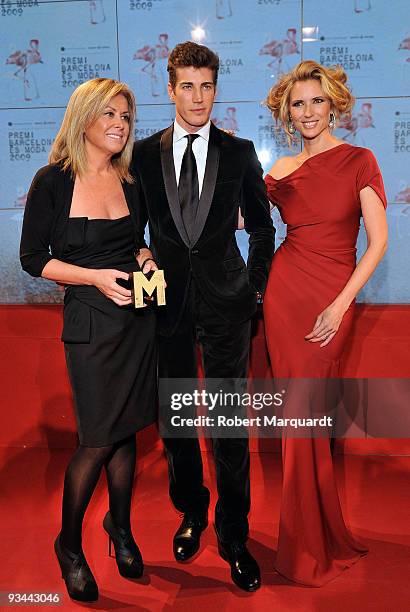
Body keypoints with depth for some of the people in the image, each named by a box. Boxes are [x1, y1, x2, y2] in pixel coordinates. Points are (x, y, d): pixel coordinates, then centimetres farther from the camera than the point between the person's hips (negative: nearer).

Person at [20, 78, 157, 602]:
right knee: (98, 438, 0)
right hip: (90, 322, -4)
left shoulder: (130, 180, 8)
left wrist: (144, 262, -2)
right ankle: (69, 544, 24)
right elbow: (33, 258, -6)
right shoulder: (52, 181, -6)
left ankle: (120, 525, 35)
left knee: (126, 430, 12)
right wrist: (96, 276, -17)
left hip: (138, 316, 4)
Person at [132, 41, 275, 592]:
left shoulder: (239, 152, 2)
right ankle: (192, 512, 34)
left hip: (225, 300, -1)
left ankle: (234, 534, 18)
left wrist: (258, 283, 4)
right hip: (167, 299, 2)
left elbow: (261, 225, 9)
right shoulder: (143, 153, 4)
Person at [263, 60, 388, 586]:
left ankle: (314, 545, 23)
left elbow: (378, 240, -5)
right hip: (285, 292, 3)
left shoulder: (358, 161, 1)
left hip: (334, 299, -2)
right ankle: (308, 539, 24)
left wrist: (341, 304, -12)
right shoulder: (282, 171, 11)